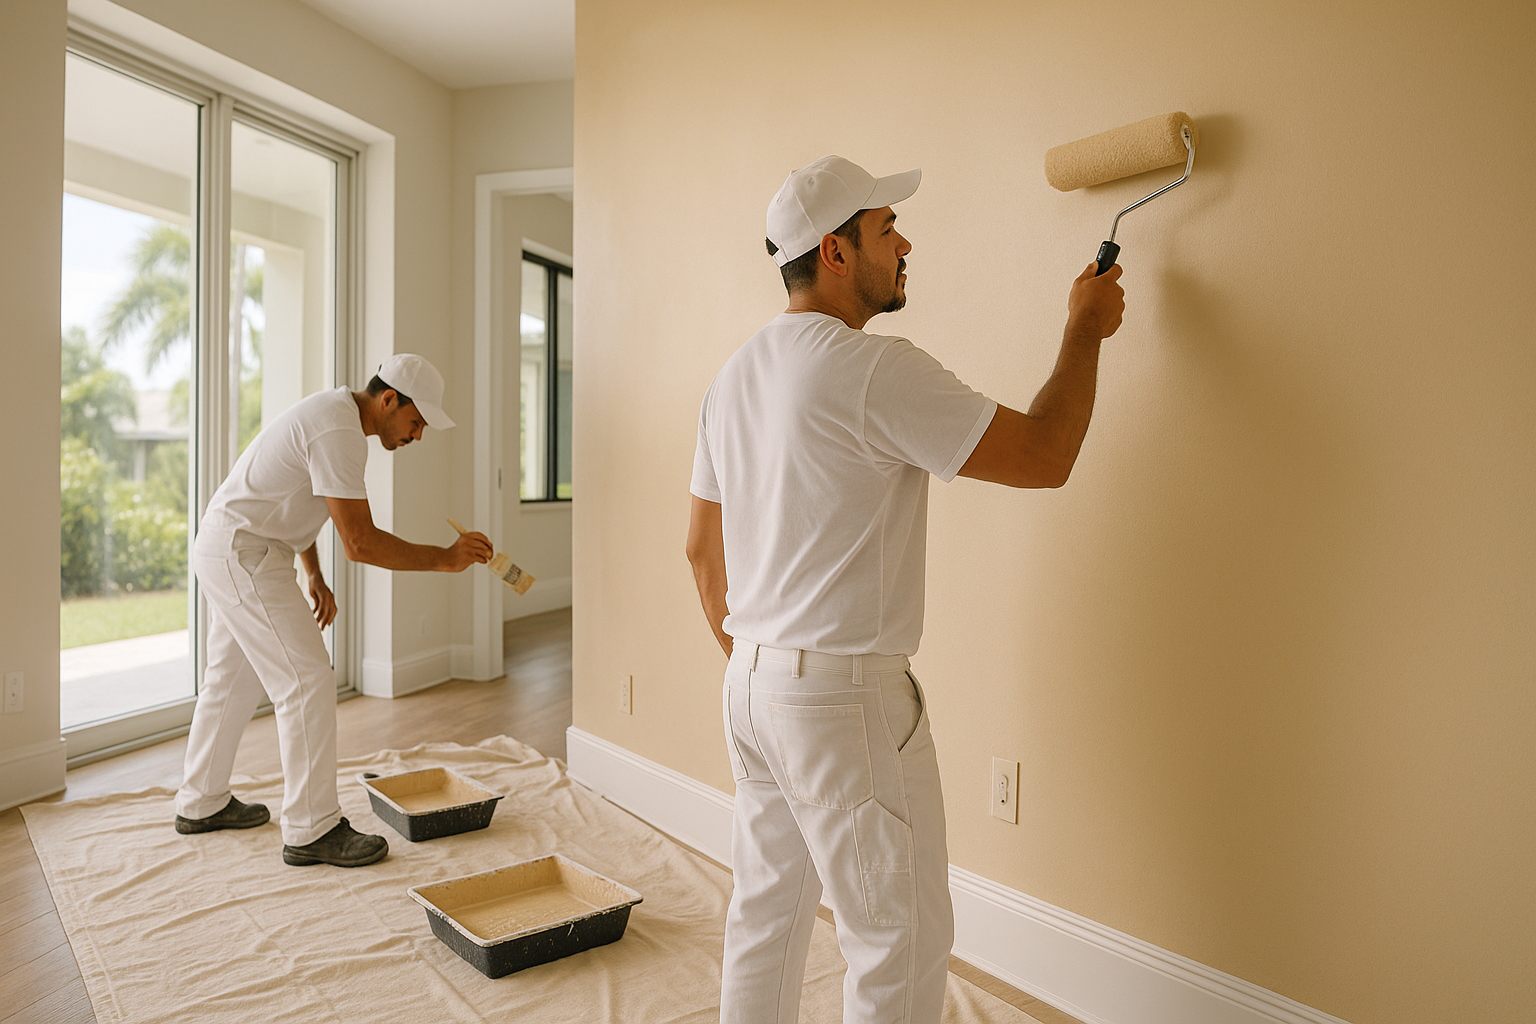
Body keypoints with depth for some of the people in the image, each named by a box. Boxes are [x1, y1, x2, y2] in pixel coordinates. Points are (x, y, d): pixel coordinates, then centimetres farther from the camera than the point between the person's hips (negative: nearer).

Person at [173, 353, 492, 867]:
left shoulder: (333, 412, 10)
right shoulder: (340, 433, -23)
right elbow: (360, 542, -27)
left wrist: (314, 577, 19)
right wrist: (444, 558, -21)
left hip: (226, 550, 11)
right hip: (245, 554, -11)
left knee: (232, 679, 20)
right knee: (308, 681, -11)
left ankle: (201, 804, 36)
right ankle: (312, 830, -3)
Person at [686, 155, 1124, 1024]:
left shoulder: (737, 374, 8)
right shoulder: (877, 370, -18)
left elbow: (702, 548, 13)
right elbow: (1043, 457, -14)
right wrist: (1087, 329, 1)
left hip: (753, 685, 9)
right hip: (847, 696, -9)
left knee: (768, 911, 22)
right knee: (904, 936, 8)